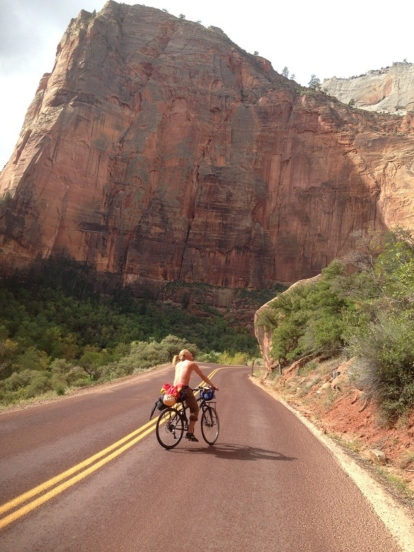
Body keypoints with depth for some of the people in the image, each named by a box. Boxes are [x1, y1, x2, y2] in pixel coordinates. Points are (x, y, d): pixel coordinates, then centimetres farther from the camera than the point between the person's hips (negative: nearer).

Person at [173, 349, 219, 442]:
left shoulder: (178, 364, 23)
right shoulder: (192, 363, 7)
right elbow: (203, 376, 9)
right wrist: (212, 386, 17)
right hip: (184, 388, -7)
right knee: (195, 409, 8)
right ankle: (190, 433, 0)